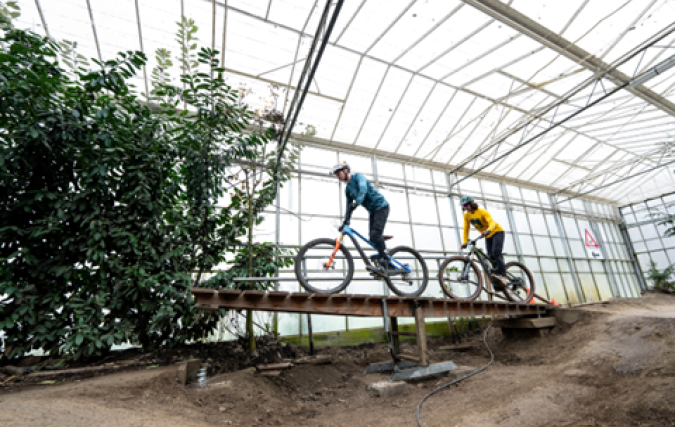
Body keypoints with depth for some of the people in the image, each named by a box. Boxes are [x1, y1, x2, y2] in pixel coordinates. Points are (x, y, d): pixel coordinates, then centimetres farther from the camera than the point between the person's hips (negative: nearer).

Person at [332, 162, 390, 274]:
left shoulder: (358, 176, -10)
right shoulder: (347, 189, 12)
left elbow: (363, 189, -30)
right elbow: (349, 207, 13)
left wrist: (356, 202, -47)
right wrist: (345, 222, 2)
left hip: (381, 207, -8)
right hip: (372, 211, 8)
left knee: (375, 234, -23)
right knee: (373, 239, -1)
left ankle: (383, 264, -23)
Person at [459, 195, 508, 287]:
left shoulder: (482, 212, -24)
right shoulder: (467, 215, -7)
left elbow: (492, 222, -39)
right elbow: (466, 229, -3)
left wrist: (488, 230, -60)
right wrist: (465, 242, -11)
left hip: (497, 232, -6)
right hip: (488, 236, 6)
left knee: (496, 253, -27)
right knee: (491, 257, -1)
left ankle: (502, 275, -28)